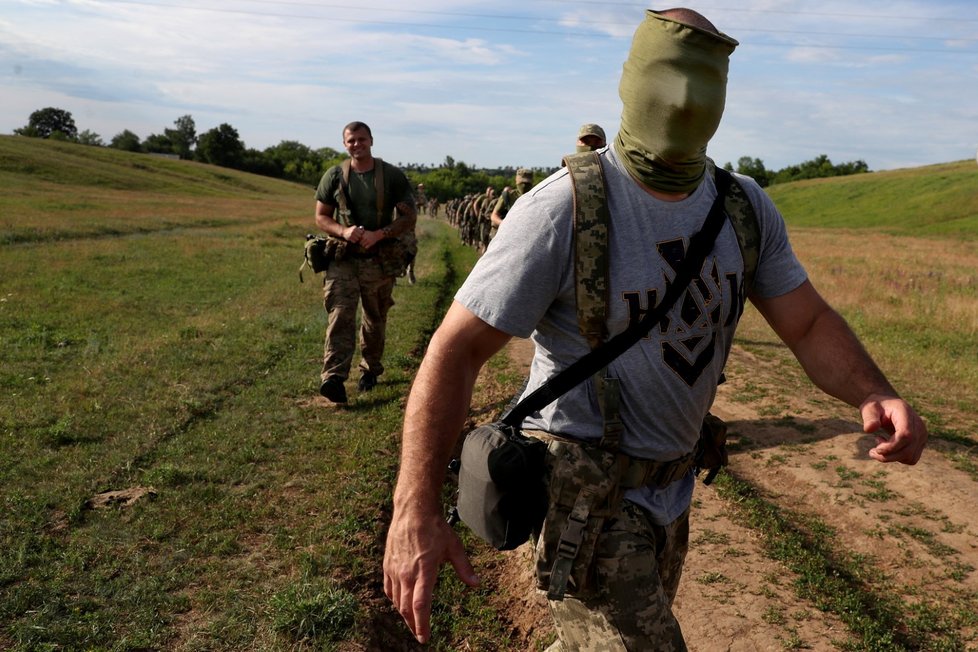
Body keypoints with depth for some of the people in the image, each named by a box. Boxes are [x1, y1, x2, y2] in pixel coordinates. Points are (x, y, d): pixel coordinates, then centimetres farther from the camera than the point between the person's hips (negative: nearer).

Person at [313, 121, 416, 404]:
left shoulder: (392, 176, 0)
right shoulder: (334, 176, 4)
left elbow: (409, 217, -1)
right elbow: (321, 216, 8)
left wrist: (378, 234, -17)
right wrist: (343, 231, -14)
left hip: (379, 260, 0)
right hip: (342, 257, 0)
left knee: (375, 320, 11)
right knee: (340, 316, -14)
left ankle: (370, 370, 28)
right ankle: (333, 377, -21)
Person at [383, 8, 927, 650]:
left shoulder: (746, 207, -1)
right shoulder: (564, 208, -22)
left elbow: (809, 323, 4)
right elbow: (457, 350, -22)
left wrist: (874, 395, -18)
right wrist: (416, 509, -30)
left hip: (670, 490, 7)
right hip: (581, 486, -7)